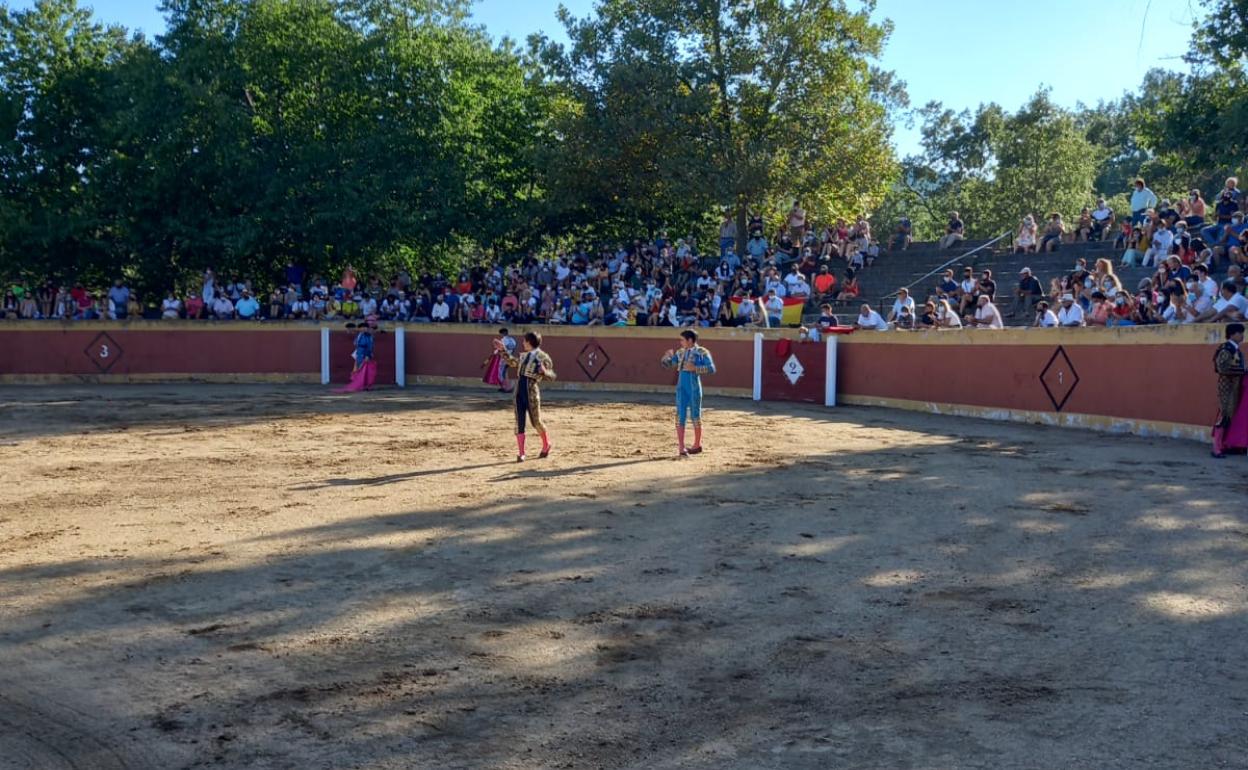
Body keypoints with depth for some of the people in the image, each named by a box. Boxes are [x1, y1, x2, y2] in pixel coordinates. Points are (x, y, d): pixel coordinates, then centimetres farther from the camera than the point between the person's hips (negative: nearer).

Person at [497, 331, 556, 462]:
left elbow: (551, 377, -9)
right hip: (519, 391, 6)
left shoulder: (543, 357, -5)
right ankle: (521, 453, 4)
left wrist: (544, 372, -29)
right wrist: (503, 350, 30)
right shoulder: (523, 356, 15)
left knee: (536, 422, 4)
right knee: (519, 422, 1)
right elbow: (512, 362, 33)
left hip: (531, 392, -6)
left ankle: (546, 445, 29)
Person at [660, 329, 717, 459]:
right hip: (681, 387, 5)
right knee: (680, 417, -2)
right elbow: (667, 364, 16)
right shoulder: (680, 352, 11)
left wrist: (694, 368, -23)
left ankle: (697, 445, 21)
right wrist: (667, 356, -5)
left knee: (695, 416, 6)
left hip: (694, 387, -5)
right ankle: (681, 448, -3)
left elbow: (711, 369, -14)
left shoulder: (702, 352, -6)